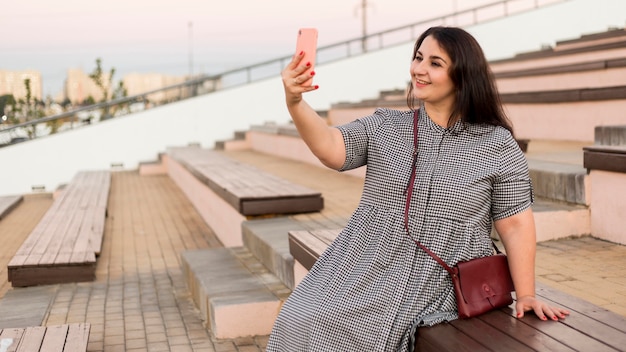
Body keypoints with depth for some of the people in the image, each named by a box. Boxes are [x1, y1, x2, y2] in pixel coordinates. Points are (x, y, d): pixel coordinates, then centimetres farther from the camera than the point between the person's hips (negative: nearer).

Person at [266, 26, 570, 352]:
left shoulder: (498, 145, 2)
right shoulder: (383, 127, 9)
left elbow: (515, 225, 3)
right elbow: (331, 150, -8)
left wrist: (525, 295, -2)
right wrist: (295, 103, -26)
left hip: (437, 291, -2)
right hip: (361, 276, 3)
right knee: (301, 324, -19)